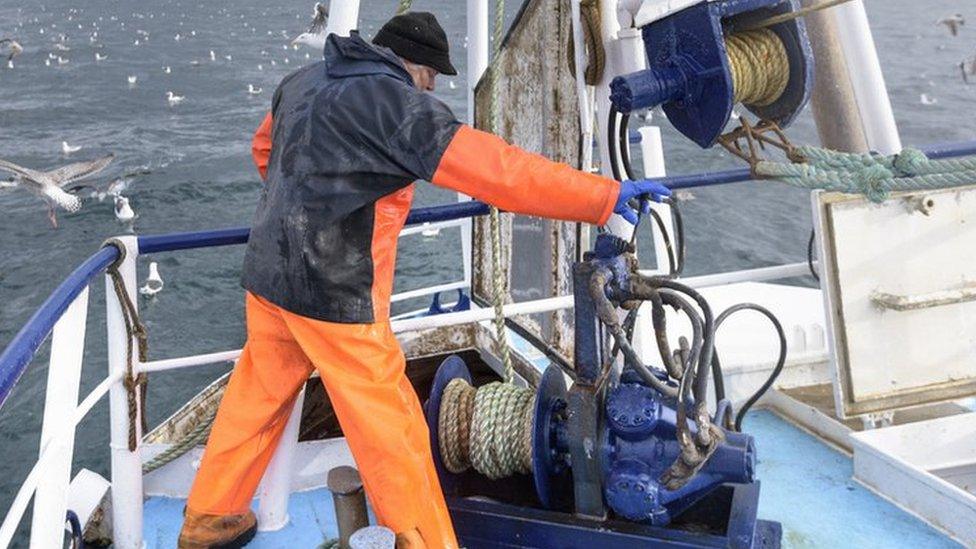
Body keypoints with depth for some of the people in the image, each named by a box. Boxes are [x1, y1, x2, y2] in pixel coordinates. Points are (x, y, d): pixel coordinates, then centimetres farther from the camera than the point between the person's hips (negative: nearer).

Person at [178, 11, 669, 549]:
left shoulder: (303, 80, 10)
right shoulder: (400, 105, -15)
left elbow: (264, 148, 27)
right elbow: (499, 170, -21)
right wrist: (608, 195, -18)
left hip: (267, 276, 8)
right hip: (333, 293, -8)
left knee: (256, 395, 22)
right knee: (390, 429, 4)